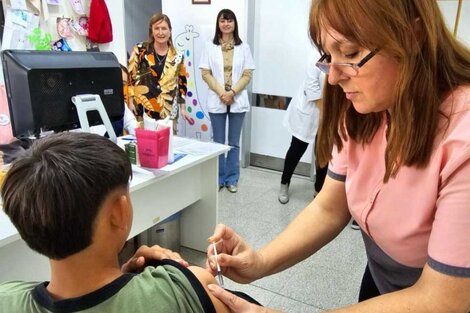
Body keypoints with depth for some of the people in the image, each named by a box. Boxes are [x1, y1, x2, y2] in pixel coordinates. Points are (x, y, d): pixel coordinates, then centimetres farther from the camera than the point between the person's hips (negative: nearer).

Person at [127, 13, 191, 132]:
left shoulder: (177, 56, 6)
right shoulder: (140, 50, 0)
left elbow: (182, 83, 10)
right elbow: (130, 76, 1)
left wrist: (183, 109, 9)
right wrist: (130, 101, -4)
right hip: (142, 110, -2)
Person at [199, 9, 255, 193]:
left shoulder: (243, 47, 2)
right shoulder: (210, 47, 2)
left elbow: (247, 75, 0)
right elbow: (205, 73, -1)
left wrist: (232, 92, -13)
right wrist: (221, 92, -12)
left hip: (238, 100, 0)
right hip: (216, 100, 0)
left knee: (234, 143, 8)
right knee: (218, 142, 8)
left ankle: (232, 179, 20)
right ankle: (219, 178, 21)